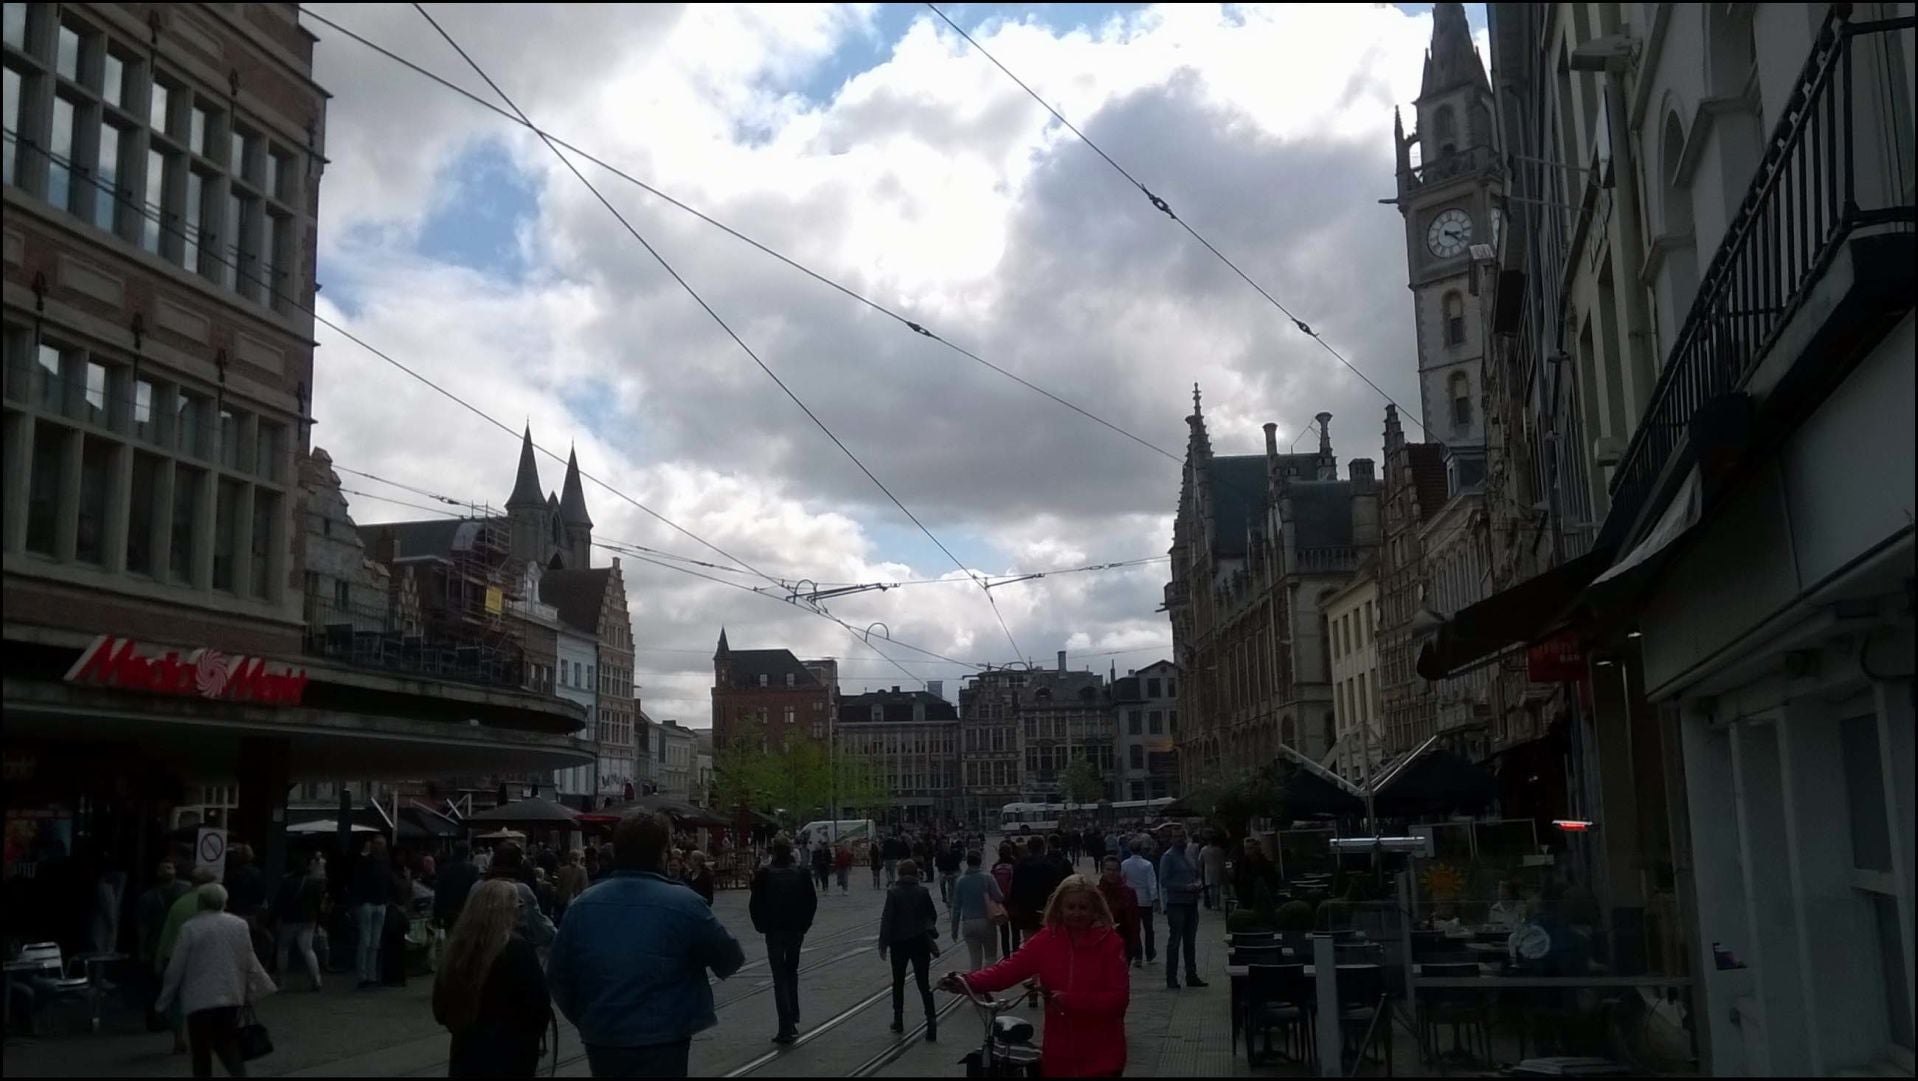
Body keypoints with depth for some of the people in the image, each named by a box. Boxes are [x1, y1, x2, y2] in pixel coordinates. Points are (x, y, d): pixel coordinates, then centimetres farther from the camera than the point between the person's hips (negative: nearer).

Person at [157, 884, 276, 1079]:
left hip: (199, 1000, -4)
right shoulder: (240, 925, 3)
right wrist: (253, 992, 19)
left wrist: (164, 1002, 7)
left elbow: (175, 969, -5)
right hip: (231, 997, 4)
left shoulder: (189, 928, -9)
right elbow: (249, 963, 7)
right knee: (229, 1048, 15)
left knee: (201, 1055, 6)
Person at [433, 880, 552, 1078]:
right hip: (510, 1057, -5)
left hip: (465, 1055, 5)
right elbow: (539, 1006, -14)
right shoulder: (517, 949, -17)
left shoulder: (456, 947, -1)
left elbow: (440, 1010, 8)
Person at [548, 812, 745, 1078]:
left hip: (600, 1041, 5)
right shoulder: (684, 904, -12)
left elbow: (558, 976, 6)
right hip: (661, 1043, -4)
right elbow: (730, 959, 0)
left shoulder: (583, 904, 0)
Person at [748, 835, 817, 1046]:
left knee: (780, 978, 1)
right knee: (792, 972, 20)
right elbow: (812, 901, 0)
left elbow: (755, 904, -9)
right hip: (796, 931, 3)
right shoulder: (800, 873, -2)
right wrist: (804, 924, 9)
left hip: (774, 931, -2)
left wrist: (761, 926, 5)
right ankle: (792, 1020, 22)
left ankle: (786, 1029, -4)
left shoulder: (764, 874, -9)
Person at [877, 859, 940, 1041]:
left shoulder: (893, 893, -9)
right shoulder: (923, 892, -4)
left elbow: (887, 919, -12)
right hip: (920, 942, 1)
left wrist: (883, 944, -7)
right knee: (923, 983, 3)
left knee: (898, 982, 17)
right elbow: (933, 915, 6)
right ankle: (931, 1018, -11)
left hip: (899, 943, -1)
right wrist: (928, 928, 27)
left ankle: (898, 1020, 22)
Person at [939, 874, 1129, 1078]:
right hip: (1059, 1055, 3)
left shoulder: (1110, 942, -11)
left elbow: (1118, 998, -15)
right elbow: (1012, 967, -11)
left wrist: (1070, 1001, -26)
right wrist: (968, 982, -26)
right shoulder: (1047, 939, -2)